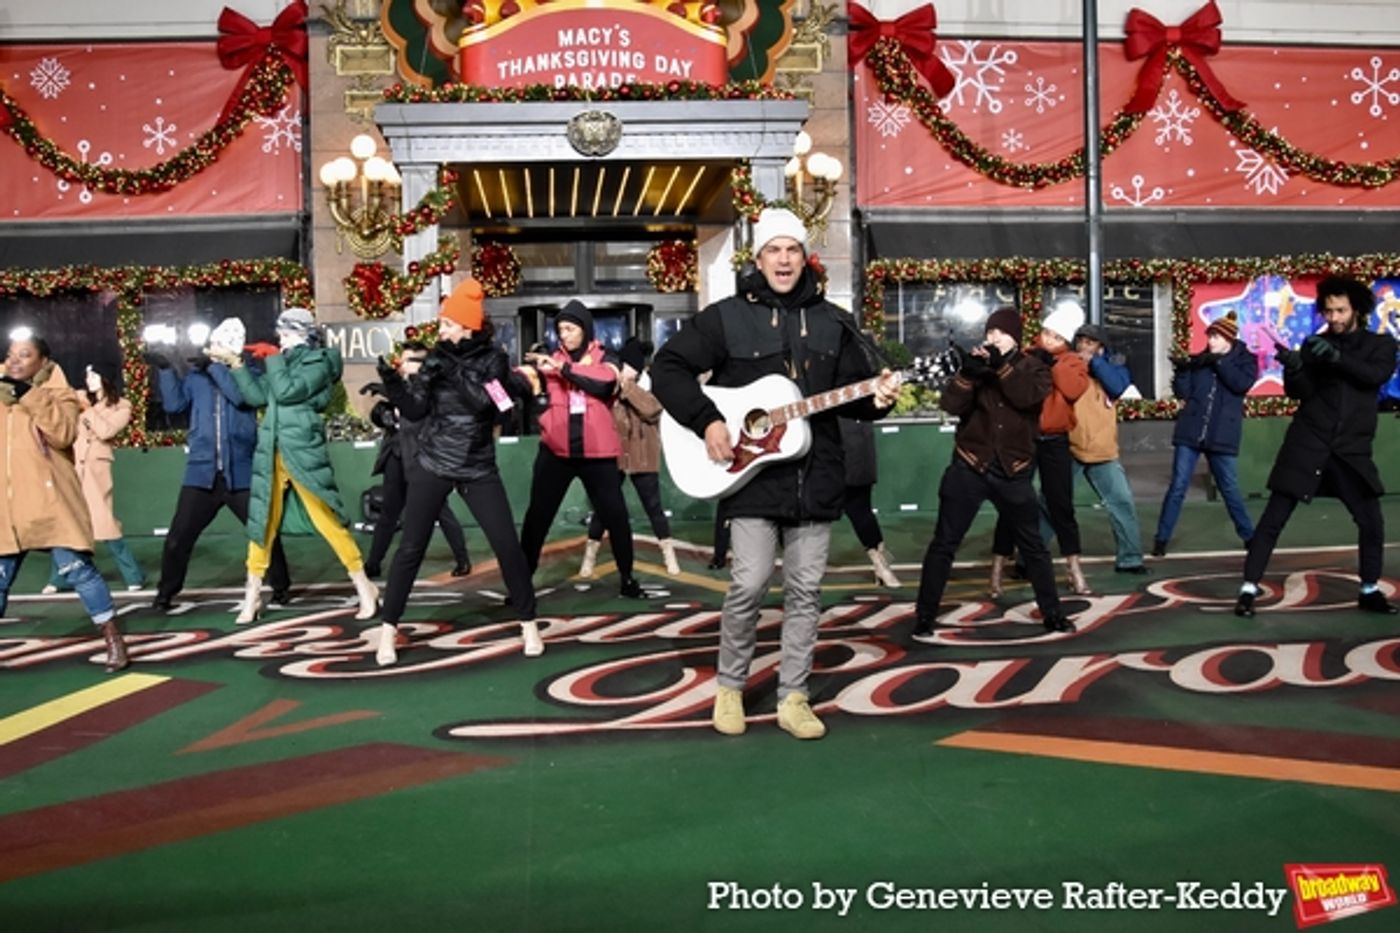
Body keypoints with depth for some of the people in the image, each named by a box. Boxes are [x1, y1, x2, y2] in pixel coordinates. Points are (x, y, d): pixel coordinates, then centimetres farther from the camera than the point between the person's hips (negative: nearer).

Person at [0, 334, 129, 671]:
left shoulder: (60, 395, 1)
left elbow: (63, 433, -17)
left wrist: (30, 395, -19)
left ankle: (113, 639, 1)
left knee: (77, 570, -8)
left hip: (51, 502, -5)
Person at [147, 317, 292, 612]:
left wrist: (215, 366, -19)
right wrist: (166, 368, -5)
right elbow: (174, 403, 1)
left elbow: (242, 396, -18)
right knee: (178, 537, 1)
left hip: (241, 473, -2)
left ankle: (281, 587, 21)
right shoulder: (196, 374, 8)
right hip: (202, 472, 2)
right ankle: (166, 593, 17)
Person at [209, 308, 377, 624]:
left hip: (303, 452, -6)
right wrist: (236, 364, 5)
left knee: (327, 520, -4)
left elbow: (286, 392, -15)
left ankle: (365, 588, 5)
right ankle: (252, 596, 18)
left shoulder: (319, 361, -4)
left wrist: (273, 358, -5)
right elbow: (257, 396, 9)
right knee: (261, 522, 8)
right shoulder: (283, 362, 16)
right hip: (271, 453, 6)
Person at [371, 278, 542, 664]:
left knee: (508, 546, -3)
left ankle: (528, 623, 13)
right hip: (434, 467, 1)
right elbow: (415, 411, -2)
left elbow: (485, 401, -21)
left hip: (479, 470, -1)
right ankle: (387, 629, 9)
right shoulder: (438, 357, 1)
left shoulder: (493, 357, -5)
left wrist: (454, 370, -26)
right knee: (410, 549, -2)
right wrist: (394, 382, -16)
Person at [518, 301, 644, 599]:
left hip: (596, 451, -1)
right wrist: (528, 372, -32)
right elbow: (530, 385, -10)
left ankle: (627, 578, 18)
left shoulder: (605, 359, 4)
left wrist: (564, 369, -22)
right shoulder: (551, 361, 7)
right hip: (556, 450, 1)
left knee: (615, 514, 4)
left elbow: (605, 384, -18)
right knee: (537, 515, 4)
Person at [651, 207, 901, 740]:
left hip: (815, 478, 4)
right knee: (749, 585, -9)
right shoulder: (727, 316, 0)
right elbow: (667, 368, -1)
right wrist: (707, 421, -12)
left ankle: (793, 697, 18)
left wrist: (876, 400, -9)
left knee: (805, 590, 6)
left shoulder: (833, 323, 10)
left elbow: (854, 392, 15)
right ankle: (729, 687, 14)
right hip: (752, 474, -3)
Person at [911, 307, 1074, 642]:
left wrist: (1003, 366, -26)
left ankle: (1052, 615, 25)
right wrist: (967, 374, -25)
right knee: (944, 543, -1)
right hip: (969, 467, 0)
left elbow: (1028, 396, -18)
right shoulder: (976, 363, 5)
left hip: (1013, 472, 1)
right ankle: (924, 619, 5)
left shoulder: (1034, 367, 5)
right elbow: (950, 404, -10)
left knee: (1033, 545, 11)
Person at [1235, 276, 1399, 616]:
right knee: (1273, 518, -5)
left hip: (1352, 448, 1)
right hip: (1308, 443, -1)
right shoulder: (1315, 344, 7)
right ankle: (1249, 589, 0)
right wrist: (1293, 368, -23)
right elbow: (1299, 392, -2)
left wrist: (1338, 357, -27)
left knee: (1372, 523, 5)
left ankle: (1369, 591, 25)